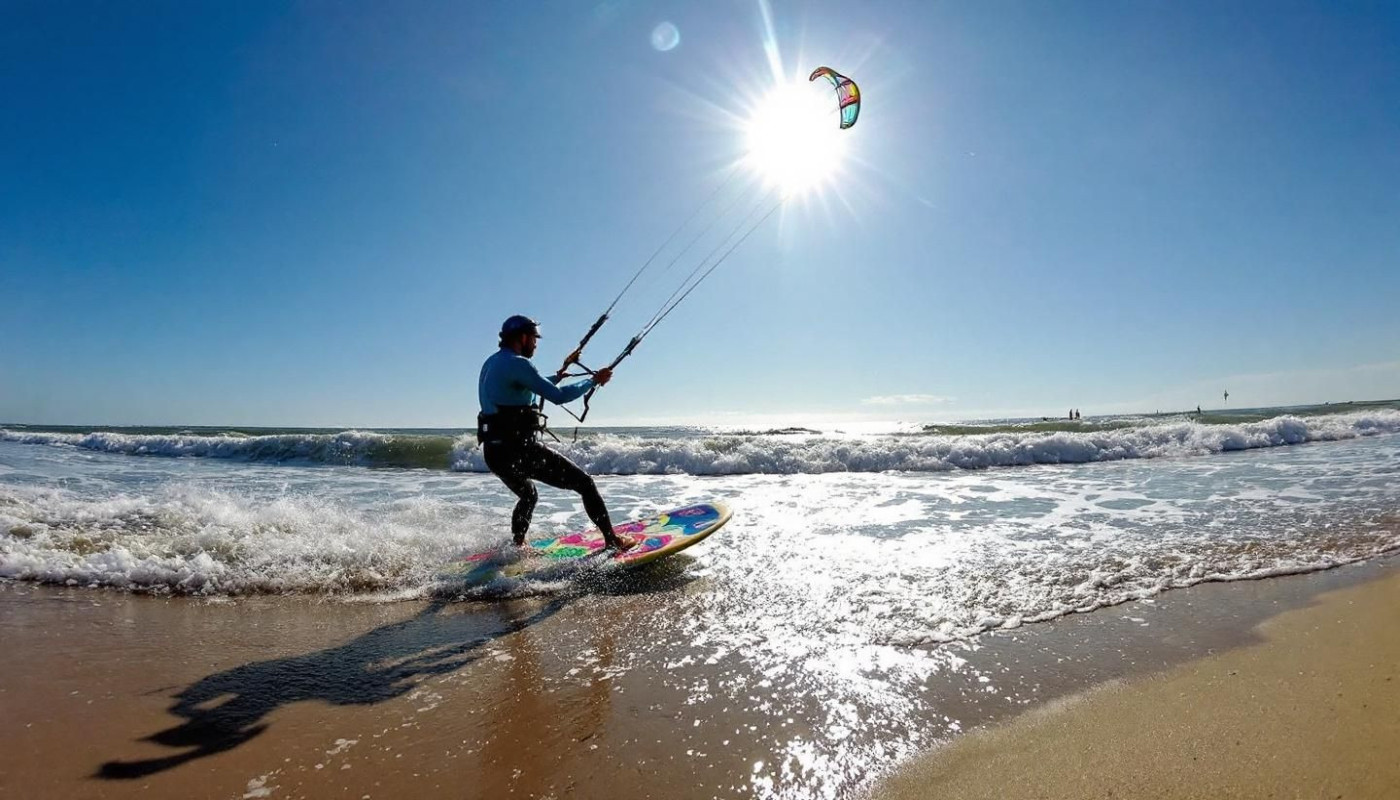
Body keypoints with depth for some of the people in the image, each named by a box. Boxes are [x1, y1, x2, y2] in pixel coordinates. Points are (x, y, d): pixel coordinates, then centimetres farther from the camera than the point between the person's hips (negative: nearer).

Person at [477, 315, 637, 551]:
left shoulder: (491, 363, 17)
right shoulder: (517, 363, -12)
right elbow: (558, 396, -17)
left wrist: (560, 374, 36)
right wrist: (594, 380, -5)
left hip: (493, 452, 10)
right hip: (519, 448, -10)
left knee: (528, 496, 34)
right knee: (584, 483, 0)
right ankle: (612, 540, 3)